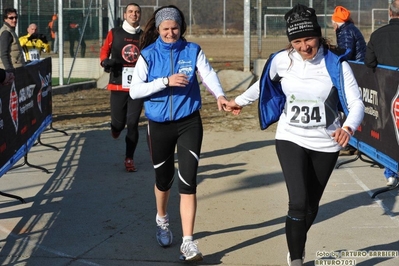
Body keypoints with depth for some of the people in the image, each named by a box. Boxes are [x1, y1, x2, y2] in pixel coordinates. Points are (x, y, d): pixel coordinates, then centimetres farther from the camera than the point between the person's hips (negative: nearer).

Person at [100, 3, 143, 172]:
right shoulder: (114, 33, 4)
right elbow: (104, 51, 6)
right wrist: (105, 61, -15)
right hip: (118, 85, 0)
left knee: (132, 123, -3)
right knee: (118, 122, 2)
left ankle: (129, 159, 9)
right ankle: (116, 127, 42)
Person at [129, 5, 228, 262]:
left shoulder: (193, 51, -1)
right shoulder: (148, 55, -4)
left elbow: (208, 74, -16)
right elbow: (134, 90, -12)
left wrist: (220, 95, -36)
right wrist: (166, 81, -23)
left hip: (189, 123, -1)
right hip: (159, 125, 1)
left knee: (188, 181, -8)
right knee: (164, 177, 16)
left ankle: (188, 242, -6)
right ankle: (162, 219, 46)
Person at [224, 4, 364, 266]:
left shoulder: (336, 64, -16)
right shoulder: (281, 60, -9)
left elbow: (356, 103, -20)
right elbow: (263, 83, 14)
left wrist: (348, 128, -40)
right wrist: (240, 101, 26)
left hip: (326, 144, 0)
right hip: (291, 139, 0)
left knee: (312, 206, 16)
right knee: (298, 203, -17)